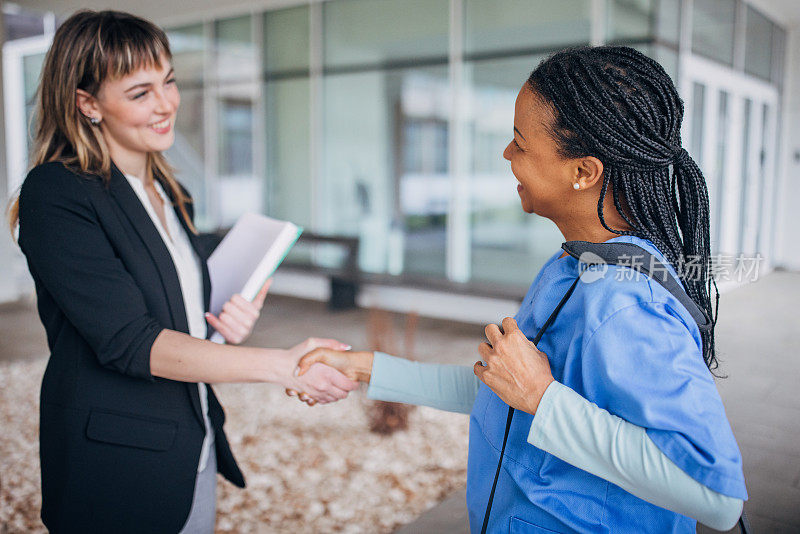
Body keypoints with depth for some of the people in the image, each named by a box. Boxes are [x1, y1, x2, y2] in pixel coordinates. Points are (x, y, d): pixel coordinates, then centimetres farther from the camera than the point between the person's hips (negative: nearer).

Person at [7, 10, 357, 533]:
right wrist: (279, 366, -30)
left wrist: (230, 322, -6)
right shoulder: (54, 196, -15)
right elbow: (128, 342, -23)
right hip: (116, 474, -6)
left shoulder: (169, 193, 8)